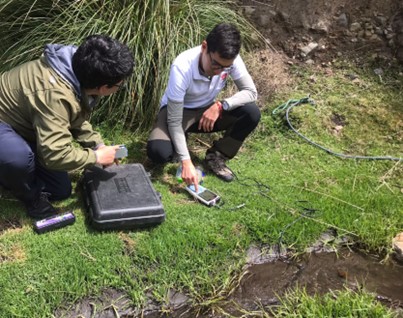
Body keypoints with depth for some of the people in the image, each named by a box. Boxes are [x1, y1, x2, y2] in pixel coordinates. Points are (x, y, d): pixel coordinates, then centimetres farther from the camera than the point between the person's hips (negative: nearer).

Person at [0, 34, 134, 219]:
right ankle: (31, 197, -11)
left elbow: (76, 119, 7)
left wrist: (98, 145, -5)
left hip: (23, 123, 8)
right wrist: (96, 157, -26)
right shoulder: (56, 95, -42)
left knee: (61, 191, 8)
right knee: (19, 156, -43)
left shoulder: (80, 74, -12)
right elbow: (56, 154, -42)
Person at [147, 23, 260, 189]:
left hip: (209, 110, 4)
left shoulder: (230, 60, -23)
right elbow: (174, 120, -31)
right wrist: (186, 162, -38)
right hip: (178, 110, -3)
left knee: (252, 113, -22)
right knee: (159, 152, -32)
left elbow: (251, 92, -17)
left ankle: (216, 156, -2)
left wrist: (221, 105, -34)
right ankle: (179, 142, 6)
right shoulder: (182, 67, -34)